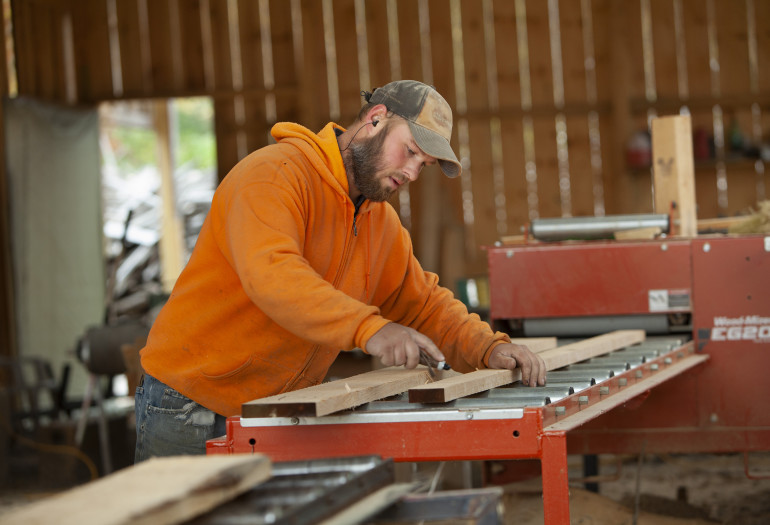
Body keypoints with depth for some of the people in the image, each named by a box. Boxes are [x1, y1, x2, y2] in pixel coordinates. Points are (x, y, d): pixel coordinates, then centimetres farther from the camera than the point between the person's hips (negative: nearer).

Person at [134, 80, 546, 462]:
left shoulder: (381, 222, 11)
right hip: (191, 408, -7)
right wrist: (369, 328, -47)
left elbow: (423, 304, 16)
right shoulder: (276, 173, -18)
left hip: (279, 413, 7)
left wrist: (489, 349, -3)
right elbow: (270, 273, -35)